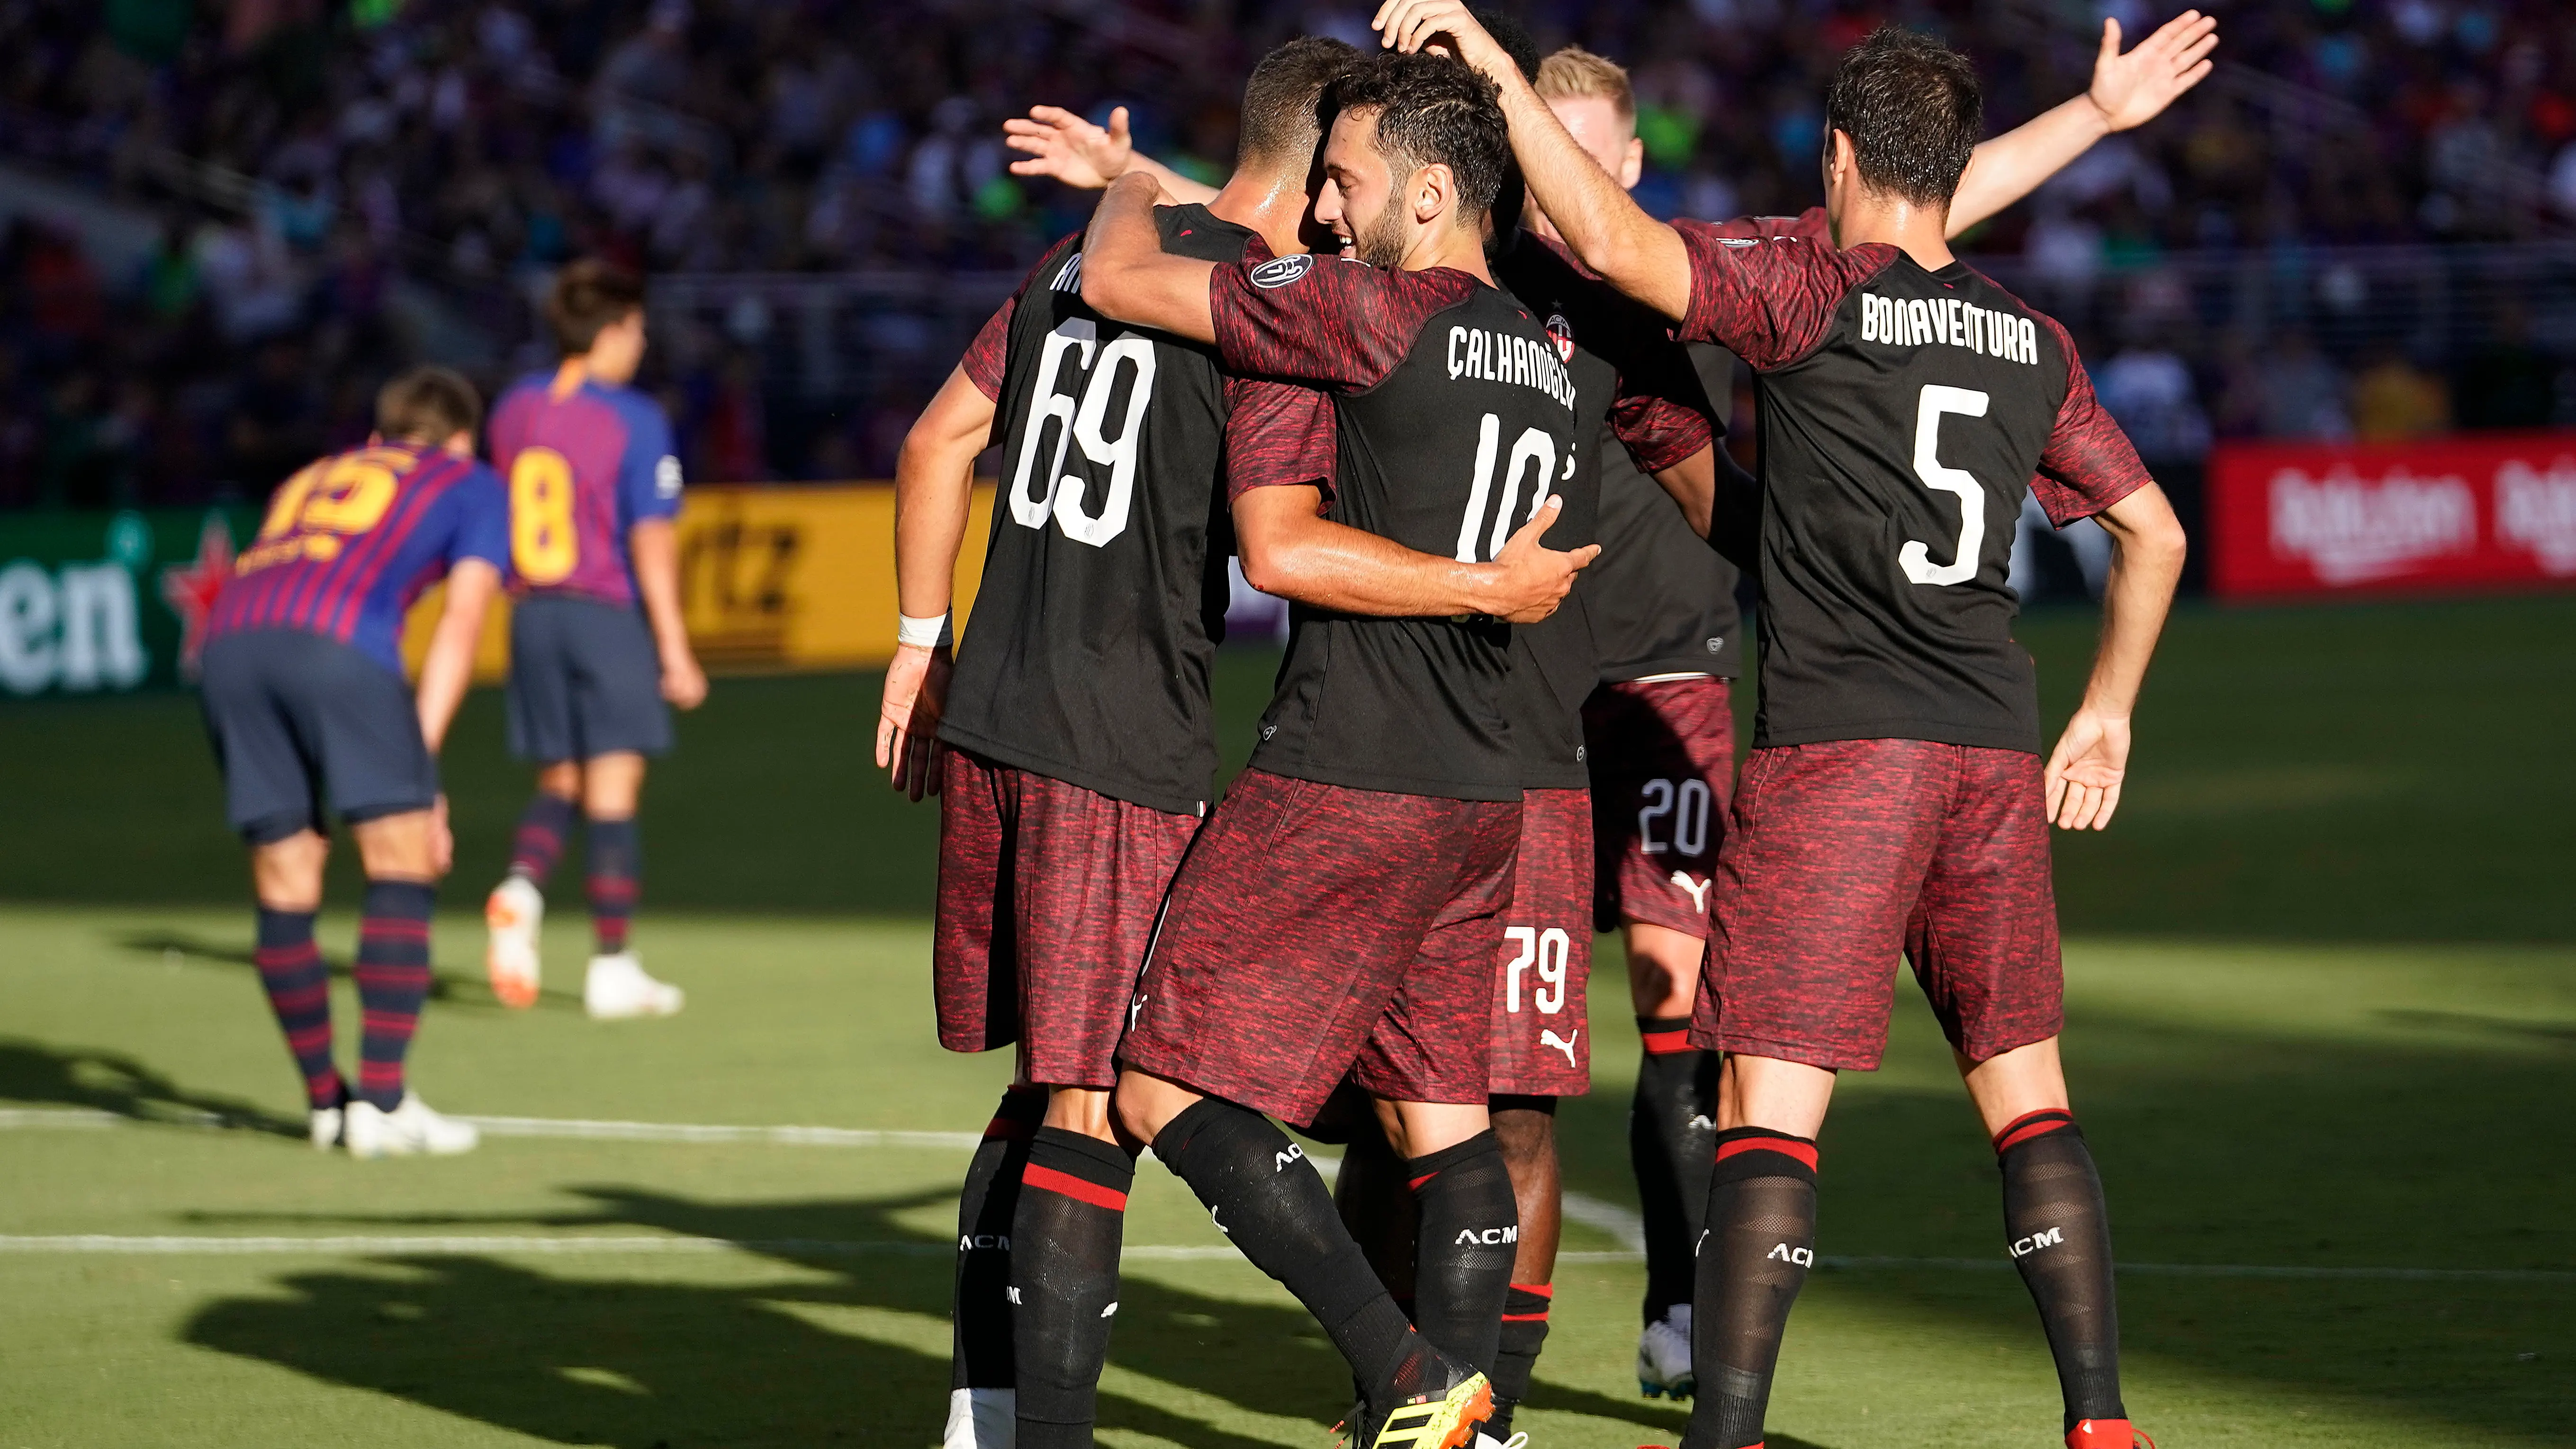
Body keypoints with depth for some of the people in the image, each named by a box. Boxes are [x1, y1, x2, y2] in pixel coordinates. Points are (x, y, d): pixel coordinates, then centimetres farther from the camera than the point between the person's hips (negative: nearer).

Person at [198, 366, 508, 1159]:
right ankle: (381, 1101, -3)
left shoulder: (309, 480, 39)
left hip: (229, 641, 5)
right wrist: (420, 772, 5)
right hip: (341, 644, -5)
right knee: (402, 865, 3)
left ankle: (327, 1103, 20)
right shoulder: (471, 485, 25)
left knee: (285, 888, 11)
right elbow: (460, 625, 11)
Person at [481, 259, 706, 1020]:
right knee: (613, 788, 0)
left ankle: (520, 887, -13)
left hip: (532, 614, 5)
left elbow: (505, 514, 13)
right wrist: (675, 650, -9)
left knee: (560, 781, 16)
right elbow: (652, 541, -13)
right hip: (610, 614, -5)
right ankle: (611, 967, 2)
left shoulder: (514, 408, 7)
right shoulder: (636, 421, -11)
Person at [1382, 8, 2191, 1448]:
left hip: (1835, 748, -5)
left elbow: (1614, 239, -18)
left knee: (1774, 1105, -6)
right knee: (2028, 1091, 13)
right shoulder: (2033, 341, 13)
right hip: (1995, 747, 5)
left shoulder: (1813, 296, -5)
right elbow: (2154, 530, 21)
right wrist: (2107, 715, 31)